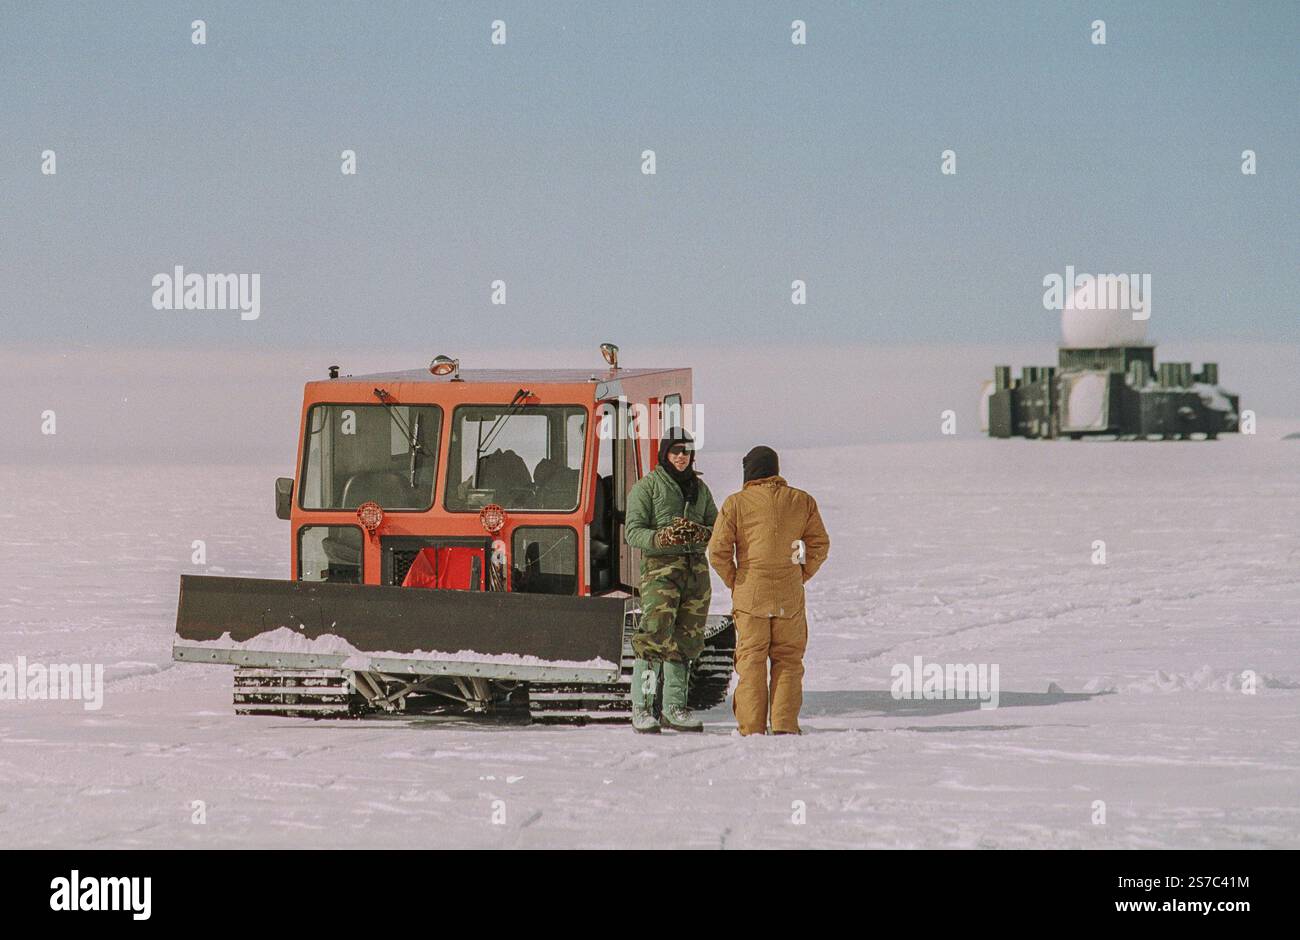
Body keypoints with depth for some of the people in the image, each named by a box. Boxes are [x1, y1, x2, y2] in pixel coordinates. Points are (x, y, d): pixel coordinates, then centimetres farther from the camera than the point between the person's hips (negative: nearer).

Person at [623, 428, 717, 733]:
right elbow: (632, 532, -5)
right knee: (654, 636, -15)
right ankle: (642, 708, -12)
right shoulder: (647, 487, 0)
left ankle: (674, 708, 12)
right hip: (660, 566, -6)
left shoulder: (699, 488, 18)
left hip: (696, 568, 6)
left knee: (686, 640, 6)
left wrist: (702, 534, -8)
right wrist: (661, 538, -24)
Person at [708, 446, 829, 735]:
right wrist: (800, 577, 10)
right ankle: (784, 725, 1)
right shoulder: (802, 501, 4)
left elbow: (718, 551, -8)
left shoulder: (736, 503, -5)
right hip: (790, 597, 2)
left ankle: (751, 728, 1)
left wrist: (734, 582, 4)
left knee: (751, 660, 5)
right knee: (788, 660, 9)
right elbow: (819, 544, 5)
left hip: (750, 595, -2)